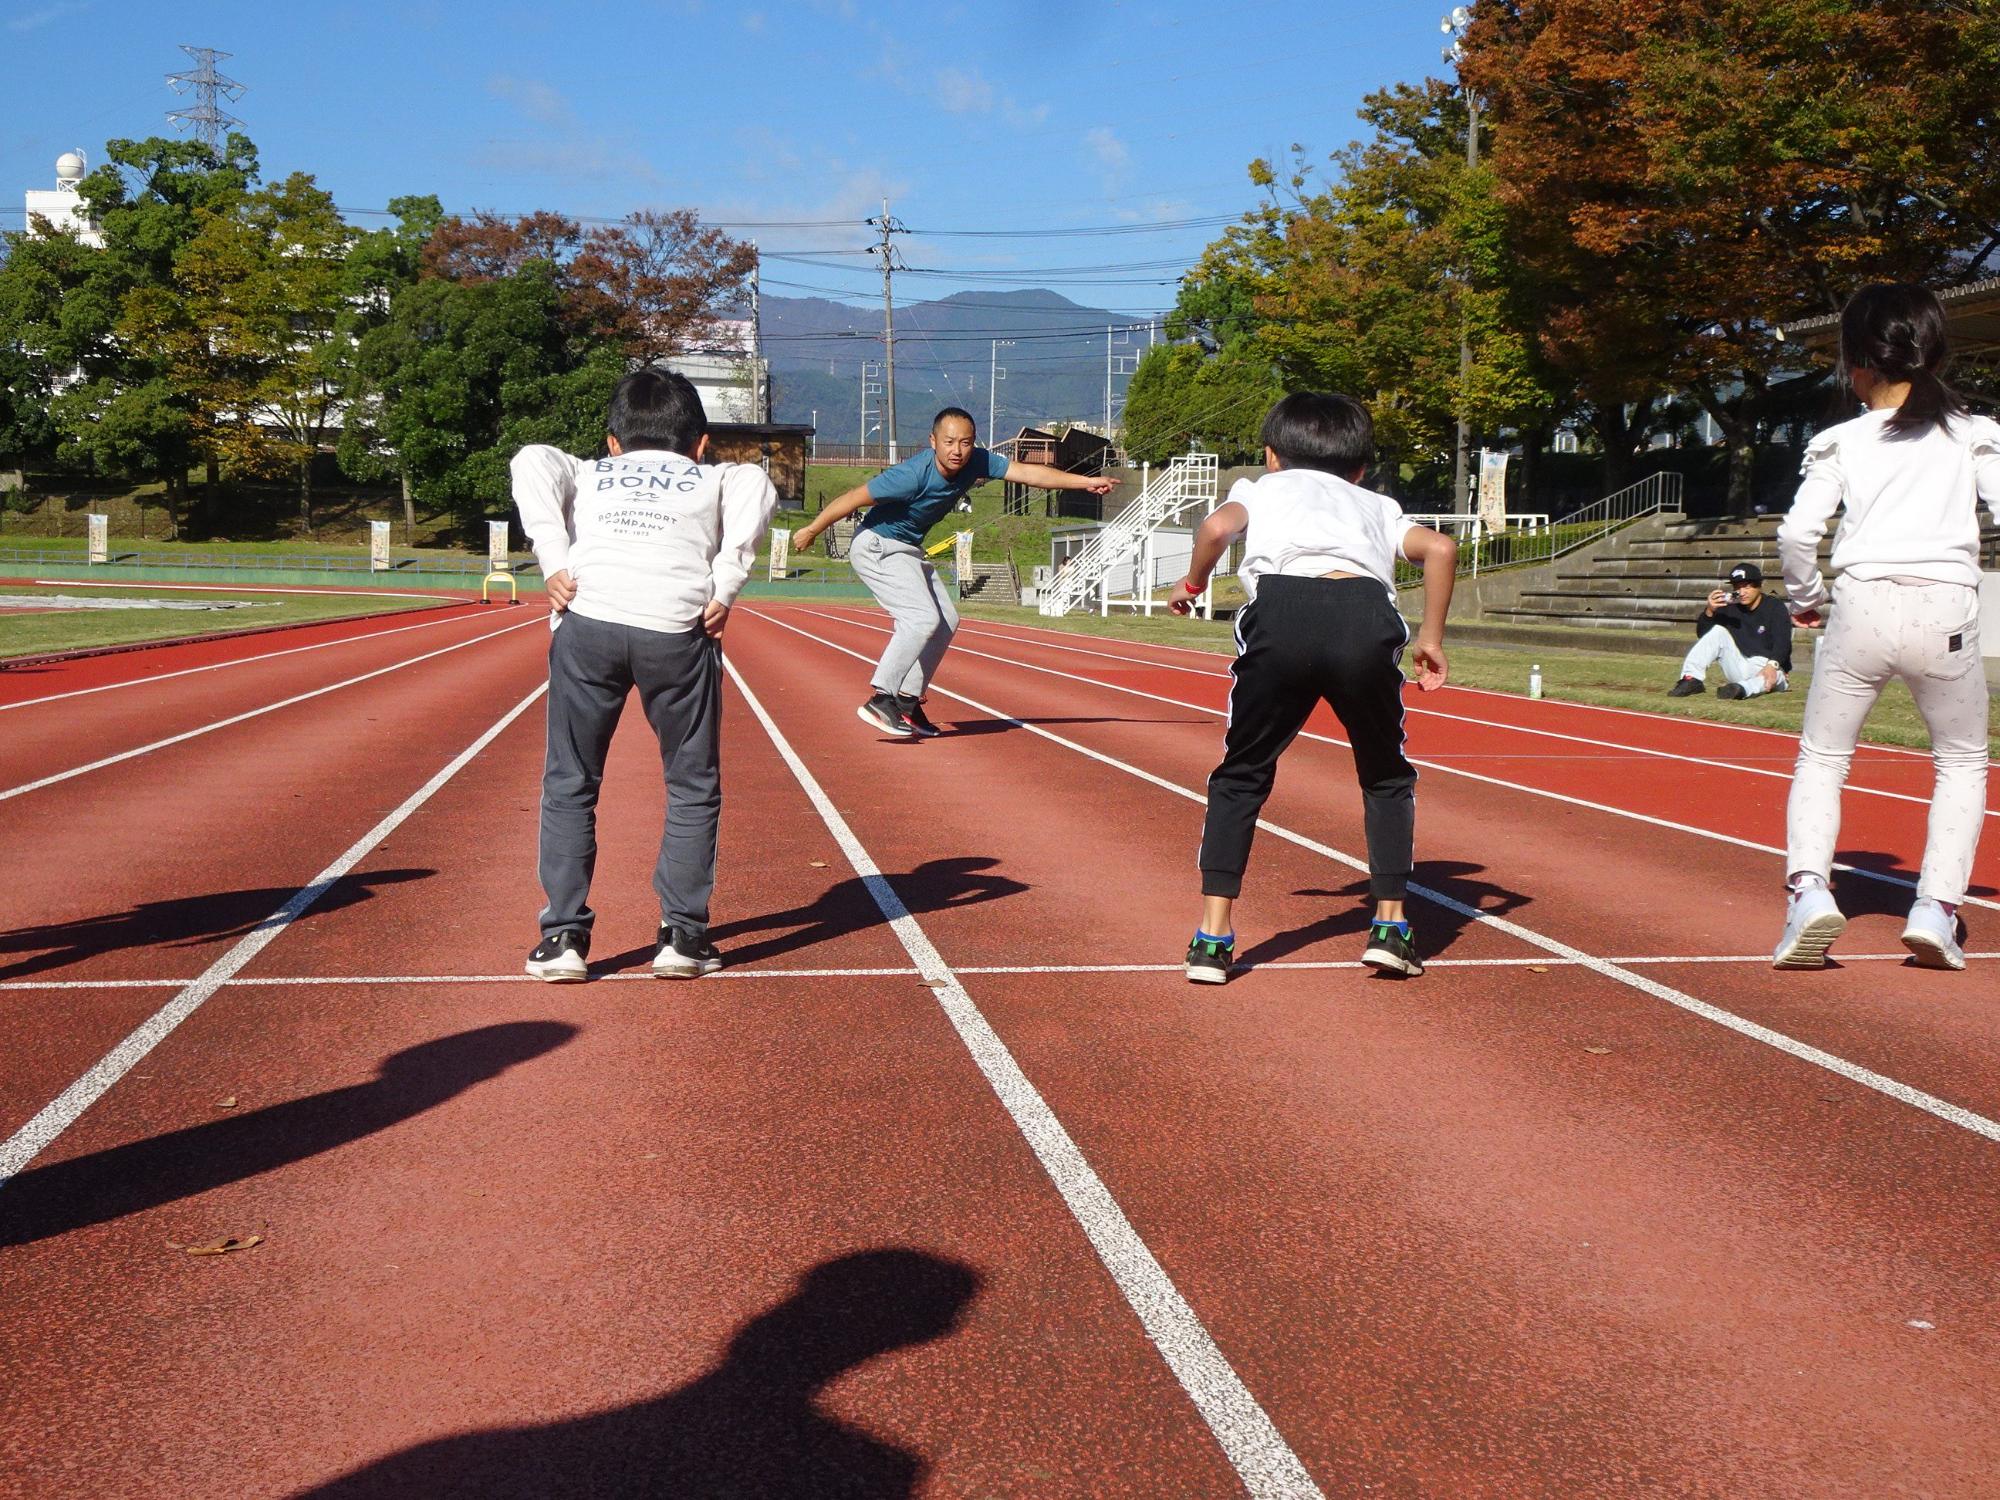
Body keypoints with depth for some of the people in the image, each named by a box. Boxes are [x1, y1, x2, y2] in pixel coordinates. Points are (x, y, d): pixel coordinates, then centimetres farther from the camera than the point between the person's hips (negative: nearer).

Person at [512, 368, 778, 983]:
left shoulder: (588, 474, 29)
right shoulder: (715, 478, 27)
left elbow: (532, 461, 8)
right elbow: (756, 486, 4)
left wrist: (553, 564, 1)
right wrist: (725, 590, 1)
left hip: (588, 620, 1)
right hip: (679, 630, -1)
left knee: (569, 784, 13)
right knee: (694, 787, 14)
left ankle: (564, 936, 12)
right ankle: (683, 935, 13)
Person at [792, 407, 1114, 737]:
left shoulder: (976, 462, -10)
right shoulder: (914, 475, -30)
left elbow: (1026, 472, -10)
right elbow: (853, 498, -23)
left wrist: (1085, 481, -17)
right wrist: (811, 531, -14)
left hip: (908, 551, 9)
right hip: (877, 547, -9)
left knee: (946, 623, 7)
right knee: (924, 619, -22)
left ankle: (907, 700, 13)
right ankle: (880, 700, -21)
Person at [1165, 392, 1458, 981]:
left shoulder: (1260, 488, 32)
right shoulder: (1377, 505, 36)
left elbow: (1216, 527, 8)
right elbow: (1441, 547, 16)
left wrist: (1191, 585, 26)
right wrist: (1430, 638, 22)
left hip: (1281, 612, -1)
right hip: (1368, 618, 1)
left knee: (1241, 775, 17)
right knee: (1387, 777, 25)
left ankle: (1213, 938, 11)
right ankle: (1391, 927, 19)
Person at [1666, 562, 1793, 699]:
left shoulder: (1775, 609, -11)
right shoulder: (1730, 607, 1)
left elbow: (1782, 643, -24)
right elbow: (1702, 633, -1)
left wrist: (1772, 665, -44)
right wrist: (1709, 611, -21)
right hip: (1740, 670, 4)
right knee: (1718, 631, -12)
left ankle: (1742, 688, -67)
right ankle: (1691, 680, -25)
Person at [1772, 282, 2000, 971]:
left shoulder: (1840, 442, 6)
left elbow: (1797, 533, -2)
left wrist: (1806, 599, 14)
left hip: (1861, 607, 0)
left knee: (1821, 760, 11)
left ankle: (1808, 887, -12)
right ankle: (1937, 907, 3)